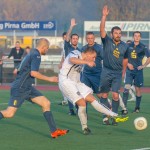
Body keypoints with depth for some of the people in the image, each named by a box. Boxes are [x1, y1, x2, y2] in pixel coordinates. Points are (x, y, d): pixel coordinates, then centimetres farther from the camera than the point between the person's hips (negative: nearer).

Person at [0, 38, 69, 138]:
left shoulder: (32, 54, 17)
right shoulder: (36, 56, -13)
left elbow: (20, 70, 24)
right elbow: (33, 73, -25)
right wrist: (49, 79, -17)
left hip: (27, 88, 10)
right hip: (20, 89, -10)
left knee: (46, 103, 3)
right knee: (10, 113, -13)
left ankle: (54, 131, 2)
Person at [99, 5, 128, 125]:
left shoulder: (124, 46, 2)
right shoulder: (107, 41, -4)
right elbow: (102, 29, -17)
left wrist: (123, 72, 14)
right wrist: (104, 16, -27)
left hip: (118, 73, 1)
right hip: (106, 72, -1)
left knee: (115, 95, -7)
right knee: (104, 95, 2)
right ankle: (106, 116, 9)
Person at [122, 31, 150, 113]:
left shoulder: (143, 47, -3)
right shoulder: (128, 46, 4)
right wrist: (127, 64, -3)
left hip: (138, 70, -1)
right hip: (129, 70, 1)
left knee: (138, 89, 5)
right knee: (126, 87, -11)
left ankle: (137, 107, 15)